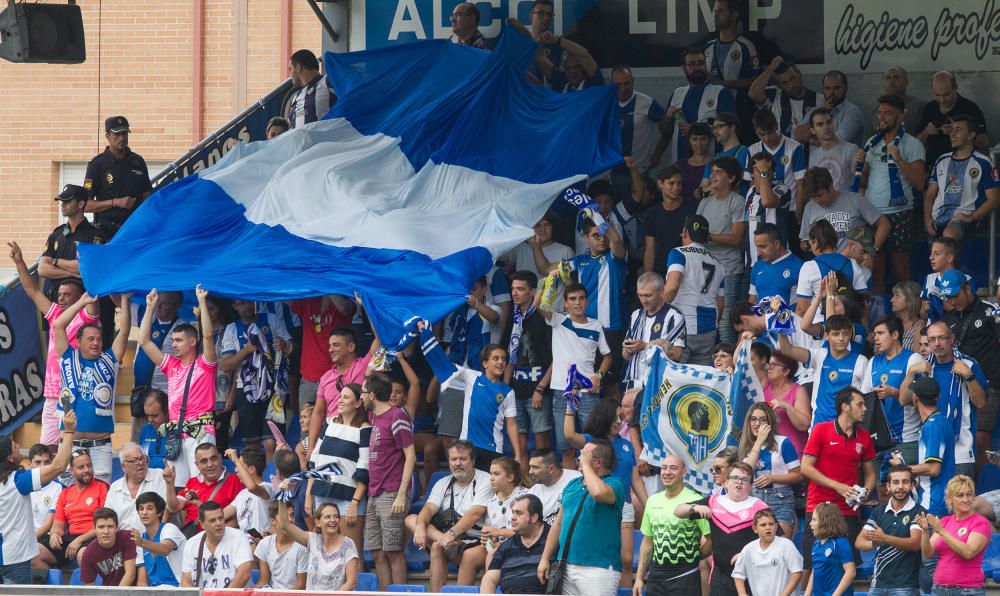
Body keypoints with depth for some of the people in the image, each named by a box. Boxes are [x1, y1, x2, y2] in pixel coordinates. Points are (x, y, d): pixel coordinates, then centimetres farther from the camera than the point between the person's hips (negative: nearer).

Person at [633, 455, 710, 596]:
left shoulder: (694, 500, -9)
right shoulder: (653, 501, 12)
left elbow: (711, 538, -11)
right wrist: (639, 578, 14)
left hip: (685, 575, -6)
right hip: (656, 573, 6)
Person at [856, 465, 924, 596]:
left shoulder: (918, 512, -3)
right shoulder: (878, 512, 12)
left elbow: (915, 543, -17)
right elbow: (859, 542, 5)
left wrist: (885, 539, -31)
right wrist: (873, 543, -20)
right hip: (878, 583, 5)